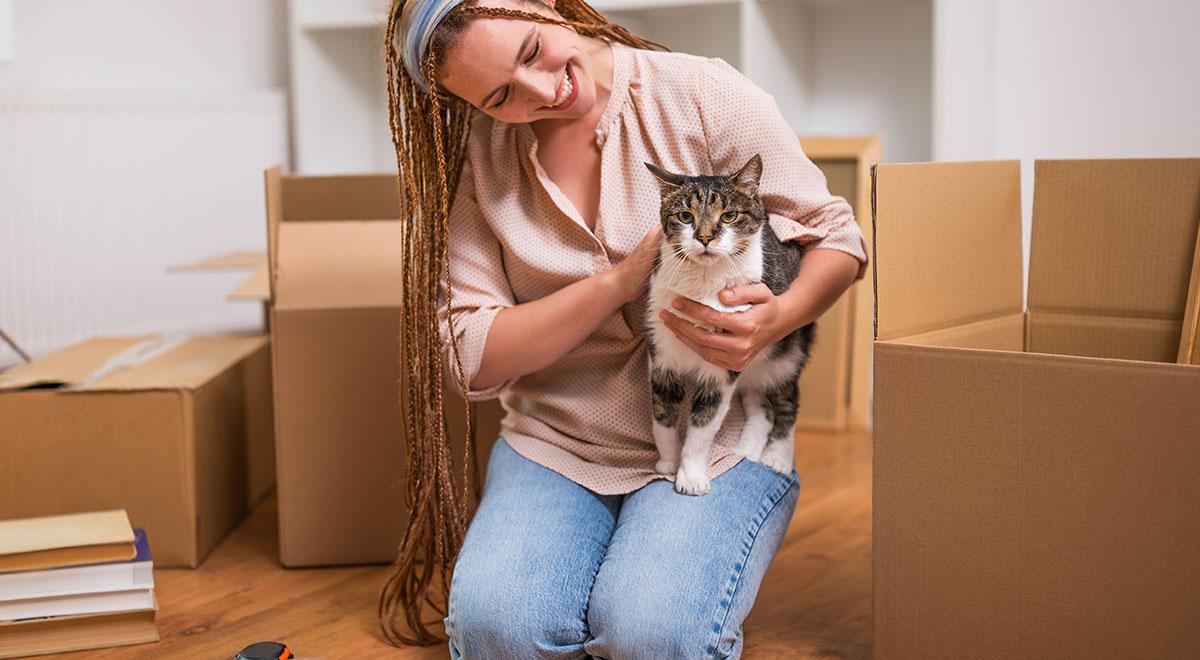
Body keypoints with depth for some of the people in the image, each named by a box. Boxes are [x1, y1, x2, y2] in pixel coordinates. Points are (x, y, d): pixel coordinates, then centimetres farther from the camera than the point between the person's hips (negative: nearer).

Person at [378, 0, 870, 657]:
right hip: (553, 444, 2)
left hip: (718, 446, -1)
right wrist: (625, 279, -17)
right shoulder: (475, 157, -1)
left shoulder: (703, 95, -6)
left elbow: (835, 236, 1)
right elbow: (470, 357, -5)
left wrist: (779, 317, -22)